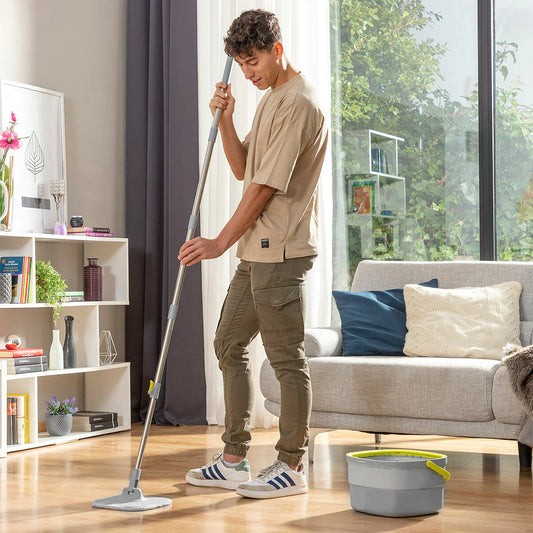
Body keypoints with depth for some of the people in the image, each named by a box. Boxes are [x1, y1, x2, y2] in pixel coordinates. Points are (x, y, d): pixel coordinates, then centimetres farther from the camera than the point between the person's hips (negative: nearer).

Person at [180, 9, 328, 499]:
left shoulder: (299, 103, -14)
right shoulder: (272, 99, 18)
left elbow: (266, 185, -17)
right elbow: (243, 169, 17)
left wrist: (221, 242, -14)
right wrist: (226, 119, 2)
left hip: (282, 250, -10)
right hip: (257, 250, 10)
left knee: (286, 357, -4)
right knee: (230, 344, 12)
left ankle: (292, 467, 5)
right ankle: (234, 460, 19)